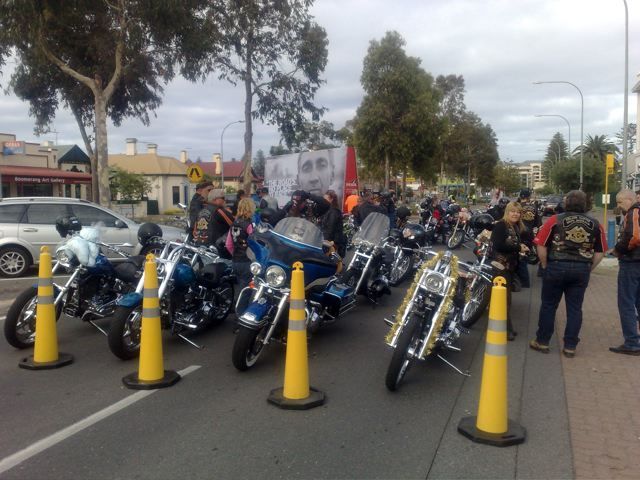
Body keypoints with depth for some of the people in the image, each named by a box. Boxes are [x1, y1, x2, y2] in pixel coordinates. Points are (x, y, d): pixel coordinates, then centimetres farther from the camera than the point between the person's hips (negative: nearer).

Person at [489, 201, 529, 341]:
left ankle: (507, 327, 23)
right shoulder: (500, 225, -13)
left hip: (510, 265, 9)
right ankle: (505, 329, -2)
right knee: (504, 297, -8)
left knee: (507, 296, 14)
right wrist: (518, 248, -19)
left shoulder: (516, 227, 14)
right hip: (500, 266, -9)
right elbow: (498, 245, -25)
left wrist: (522, 247, 3)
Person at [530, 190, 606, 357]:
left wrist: (545, 265, 4)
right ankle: (570, 346, 13)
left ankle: (542, 342, 17)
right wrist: (588, 268, 14)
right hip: (582, 270, 2)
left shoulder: (555, 220, -5)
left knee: (548, 305, 9)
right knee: (575, 308, 9)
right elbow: (600, 252, 5)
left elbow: (541, 246, -8)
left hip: (556, 267, -2)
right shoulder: (595, 224, 3)